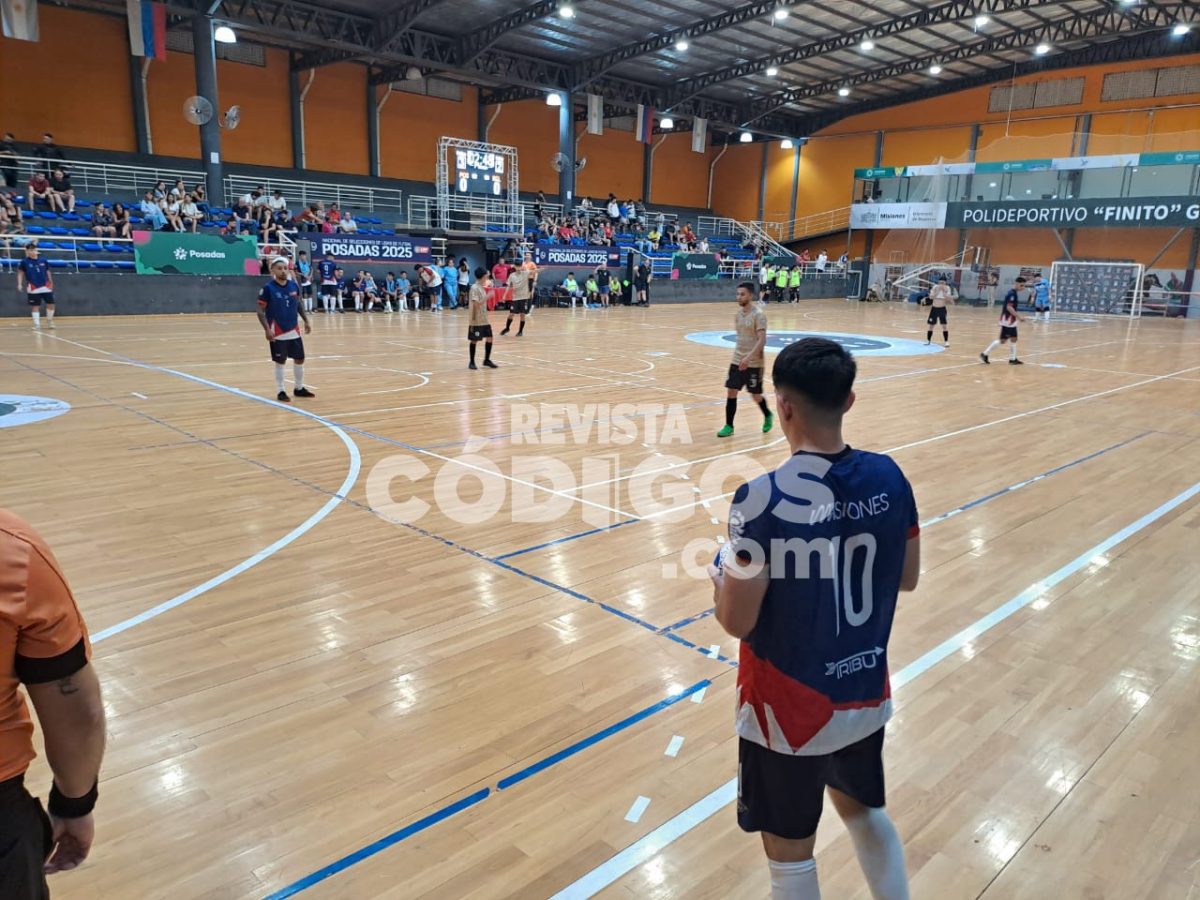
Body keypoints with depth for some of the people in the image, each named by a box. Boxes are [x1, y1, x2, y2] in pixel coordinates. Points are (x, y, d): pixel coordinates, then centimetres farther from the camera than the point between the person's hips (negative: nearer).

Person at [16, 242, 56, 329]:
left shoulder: (43, 261, 6)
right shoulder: (24, 262, -2)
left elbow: (48, 272, 15)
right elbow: (20, 273, 3)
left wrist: (51, 283, 14)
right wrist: (19, 284, -7)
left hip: (46, 287, 2)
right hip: (33, 289, -2)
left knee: (50, 304, 2)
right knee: (35, 306, 0)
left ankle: (49, 320, 23)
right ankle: (37, 324, 7)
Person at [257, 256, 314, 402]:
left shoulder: (294, 286, 1)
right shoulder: (268, 288, -13)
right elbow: (261, 311, -11)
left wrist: (306, 321, 11)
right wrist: (267, 329, -21)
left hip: (294, 330, 5)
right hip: (278, 332, -5)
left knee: (299, 359, 11)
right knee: (280, 361, 2)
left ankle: (299, 388, 28)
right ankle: (280, 392, 14)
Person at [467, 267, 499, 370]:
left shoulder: (482, 287, 12)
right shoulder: (475, 288, -16)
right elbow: (476, 304, -24)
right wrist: (487, 297, -23)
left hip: (485, 319, 9)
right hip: (476, 320, -9)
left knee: (489, 338, 8)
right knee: (474, 340, 1)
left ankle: (487, 360, 19)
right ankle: (472, 362, 11)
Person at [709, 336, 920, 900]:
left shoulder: (763, 500, -26)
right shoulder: (888, 478, -9)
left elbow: (736, 621, -19)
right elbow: (907, 578, 4)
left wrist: (719, 573, 0)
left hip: (790, 712, -5)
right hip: (867, 696, 6)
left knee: (790, 855, 17)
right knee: (864, 810, 32)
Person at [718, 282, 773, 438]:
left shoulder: (758, 314, -17)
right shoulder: (739, 312, 6)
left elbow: (762, 340, -23)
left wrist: (748, 357, -32)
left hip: (754, 363, -6)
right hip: (737, 360, 6)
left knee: (756, 395, 7)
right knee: (731, 392, 0)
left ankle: (768, 416, 35)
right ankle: (729, 426, 8)